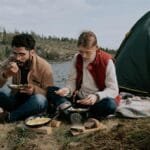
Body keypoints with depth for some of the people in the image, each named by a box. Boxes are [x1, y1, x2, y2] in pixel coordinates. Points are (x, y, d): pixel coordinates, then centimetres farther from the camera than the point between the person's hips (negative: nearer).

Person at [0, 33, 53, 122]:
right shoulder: (10, 61, -7)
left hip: (32, 104, -2)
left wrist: (34, 90, -32)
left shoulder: (44, 67, -16)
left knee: (40, 100, -36)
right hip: (15, 100, 2)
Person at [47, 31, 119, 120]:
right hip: (79, 99, 4)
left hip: (96, 101, -3)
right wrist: (67, 89, -22)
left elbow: (113, 90, -15)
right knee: (50, 90, -11)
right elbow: (72, 81, 2)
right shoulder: (77, 58, -3)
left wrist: (97, 96, -32)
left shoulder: (106, 61, -15)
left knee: (111, 105, -38)